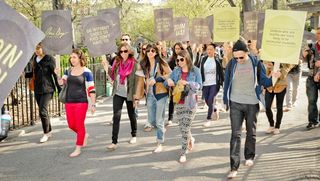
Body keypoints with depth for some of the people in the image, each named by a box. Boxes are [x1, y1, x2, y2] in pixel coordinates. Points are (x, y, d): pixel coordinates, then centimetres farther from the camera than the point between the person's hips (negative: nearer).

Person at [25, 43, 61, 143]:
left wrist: (59, 89, -10)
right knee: (43, 111, 12)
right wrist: (24, 74, 3)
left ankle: (46, 133, 1)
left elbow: (55, 74, -7)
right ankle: (49, 131, 26)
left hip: (47, 89, -6)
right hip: (37, 89, 6)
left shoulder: (49, 59, -8)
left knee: (42, 111, -13)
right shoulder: (35, 59, 10)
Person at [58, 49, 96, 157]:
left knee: (79, 125, -1)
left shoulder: (86, 72, -7)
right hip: (69, 102, 5)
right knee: (71, 125, 9)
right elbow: (62, 82, 10)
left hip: (81, 102, -5)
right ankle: (84, 135, 38)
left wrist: (93, 104, -8)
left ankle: (78, 148, 11)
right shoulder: (68, 71, 8)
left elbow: (91, 89, -6)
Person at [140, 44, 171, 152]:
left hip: (161, 93, -5)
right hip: (150, 94, 5)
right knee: (151, 120, 9)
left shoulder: (161, 63, -7)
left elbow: (170, 74, -11)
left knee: (159, 121, -1)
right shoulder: (144, 65, 7)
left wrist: (157, 79, -16)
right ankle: (161, 130, 41)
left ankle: (160, 144, 13)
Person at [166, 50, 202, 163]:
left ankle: (183, 153, 7)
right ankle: (190, 139, 43)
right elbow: (167, 83, 2)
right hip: (178, 103, 3)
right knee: (182, 127, 11)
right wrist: (169, 82, -22)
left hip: (190, 103, -3)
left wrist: (187, 83, -23)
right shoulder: (176, 71, 3)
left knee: (185, 128, -3)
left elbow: (199, 85, -8)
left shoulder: (195, 71, -4)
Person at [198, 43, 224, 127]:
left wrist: (222, 82, -1)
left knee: (210, 101, -11)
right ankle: (215, 110, 40)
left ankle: (209, 119, -1)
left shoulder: (217, 59, -2)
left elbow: (221, 72, 1)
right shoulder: (204, 59, 7)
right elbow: (201, 71, 10)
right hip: (205, 84, 4)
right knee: (207, 101, 10)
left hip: (214, 83, -4)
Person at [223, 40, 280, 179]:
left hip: (252, 103, 1)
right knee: (235, 134, -5)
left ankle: (249, 156, 38)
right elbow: (227, 83, 5)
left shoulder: (256, 63, -5)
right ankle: (234, 167, -5)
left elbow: (263, 81, 1)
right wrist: (225, 100, 5)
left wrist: (272, 79, -20)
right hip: (236, 104, 0)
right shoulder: (231, 64, -4)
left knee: (251, 132, 15)